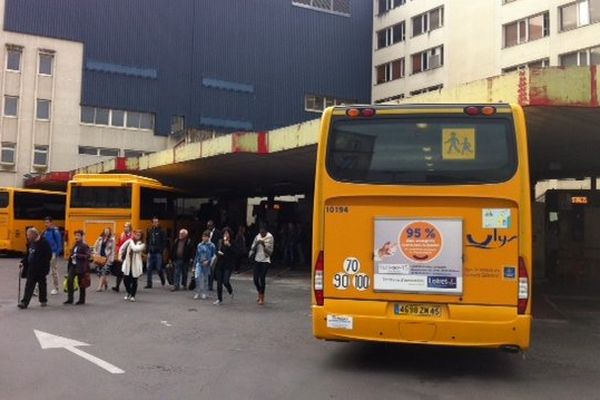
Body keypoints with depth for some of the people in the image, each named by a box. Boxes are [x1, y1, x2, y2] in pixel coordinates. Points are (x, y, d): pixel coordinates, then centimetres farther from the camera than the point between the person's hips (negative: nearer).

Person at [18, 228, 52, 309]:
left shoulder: (44, 243, -16)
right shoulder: (30, 243, 9)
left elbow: (48, 256, -17)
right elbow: (28, 255, 18)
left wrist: (42, 265, -21)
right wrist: (23, 262, 5)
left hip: (40, 269, -7)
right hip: (31, 268, 7)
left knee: (42, 284, 8)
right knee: (29, 286, 6)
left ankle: (43, 300, 23)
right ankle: (24, 302, 10)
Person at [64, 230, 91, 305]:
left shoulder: (84, 245, -10)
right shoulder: (75, 245, 14)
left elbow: (88, 255, -20)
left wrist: (77, 255, -23)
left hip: (80, 267, -7)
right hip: (73, 265, 7)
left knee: (81, 283, 3)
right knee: (69, 281, -4)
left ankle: (82, 300, 15)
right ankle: (70, 299, 4)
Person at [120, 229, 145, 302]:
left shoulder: (142, 244, -5)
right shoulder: (129, 241, 5)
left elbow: (135, 248, -23)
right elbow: (122, 248, 16)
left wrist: (132, 241, -9)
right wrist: (122, 256, 13)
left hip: (135, 265, -3)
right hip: (127, 264, 3)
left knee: (134, 281, 2)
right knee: (125, 280, 4)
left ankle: (133, 295, 18)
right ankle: (129, 293, 29)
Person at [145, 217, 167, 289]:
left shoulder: (161, 232, -2)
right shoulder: (150, 231, 11)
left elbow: (164, 243, -5)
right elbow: (148, 242, 17)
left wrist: (161, 251, -13)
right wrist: (148, 251, 7)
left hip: (158, 253, -4)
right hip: (151, 253, 4)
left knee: (159, 268, -1)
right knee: (149, 268, 0)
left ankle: (162, 279, 26)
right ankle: (149, 284, 5)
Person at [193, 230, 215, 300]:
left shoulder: (211, 245, -6)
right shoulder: (199, 245, 6)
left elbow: (214, 256, -5)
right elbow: (196, 256, 12)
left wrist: (208, 261, -20)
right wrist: (194, 266, 13)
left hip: (206, 265, -2)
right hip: (199, 263, 2)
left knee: (205, 279, 8)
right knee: (197, 277, -12)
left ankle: (204, 293, 20)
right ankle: (198, 293, 0)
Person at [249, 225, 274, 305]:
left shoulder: (270, 238, -7)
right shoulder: (257, 237, 5)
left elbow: (270, 251, -9)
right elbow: (252, 248, 5)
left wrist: (264, 245, -23)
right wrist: (256, 243, -15)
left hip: (265, 260, -4)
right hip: (257, 260, 4)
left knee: (262, 278, -11)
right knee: (256, 278, 2)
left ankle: (262, 298, 2)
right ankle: (260, 294, 28)